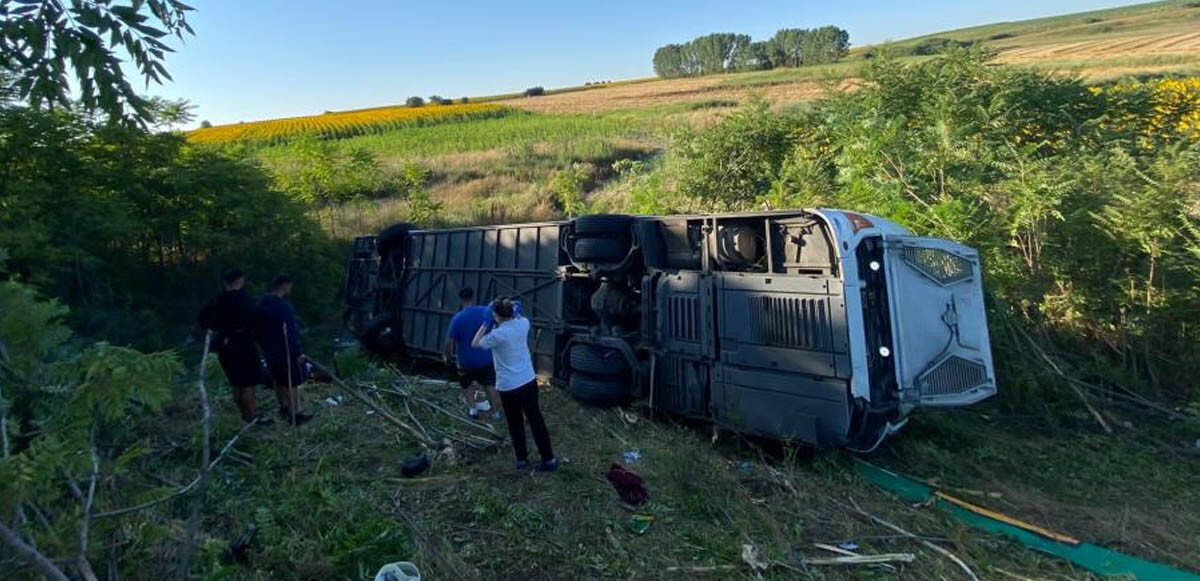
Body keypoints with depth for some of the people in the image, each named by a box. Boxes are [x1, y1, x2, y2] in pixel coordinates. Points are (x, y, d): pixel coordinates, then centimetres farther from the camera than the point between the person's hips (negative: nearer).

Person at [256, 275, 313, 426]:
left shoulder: (262, 303, 4)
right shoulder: (283, 306, -23)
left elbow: (259, 328, 12)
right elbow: (289, 332, -24)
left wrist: (264, 346, 22)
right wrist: (297, 352, -19)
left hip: (270, 350, 9)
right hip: (285, 350, -8)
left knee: (278, 380, 21)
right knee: (290, 383, 2)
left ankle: (284, 408, 34)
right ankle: (294, 415, 9)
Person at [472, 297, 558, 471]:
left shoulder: (497, 334, -20)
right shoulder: (523, 324, -5)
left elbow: (475, 344, -2)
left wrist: (485, 325, 4)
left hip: (508, 386, -5)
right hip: (529, 381, 5)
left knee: (515, 424, 16)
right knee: (536, 420, 16)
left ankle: (522, 460, 28)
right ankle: (549, 459, 22)